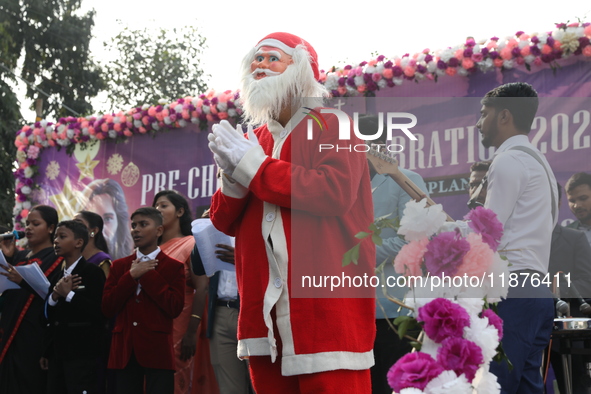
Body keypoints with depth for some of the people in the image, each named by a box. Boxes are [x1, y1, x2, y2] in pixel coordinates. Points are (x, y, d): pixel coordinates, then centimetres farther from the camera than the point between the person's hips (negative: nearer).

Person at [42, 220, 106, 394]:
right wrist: (55, 296, -4)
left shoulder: (93, 272, -7)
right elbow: (49, 316, 14)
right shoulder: (57, 276, 17)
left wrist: (68, 294, -14)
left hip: (82, 353, -8)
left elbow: (100, 312, -16)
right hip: (57, 352, 8)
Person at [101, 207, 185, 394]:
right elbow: (107, 309, 5)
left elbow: (174, 308, -9)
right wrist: (131, 276, -5)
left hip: (157, 351, -3)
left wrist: (147, 274, -7)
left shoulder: (174, 267, 5)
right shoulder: (119, 266, 15)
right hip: (125, 351, 4)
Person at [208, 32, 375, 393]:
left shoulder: (331, 127, 1)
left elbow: (335, 193, -18)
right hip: (264, 307, 6)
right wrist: (234, 178, -4)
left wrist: (255, 168, -11)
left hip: (325, 303, -6)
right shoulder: (253, 141, 20)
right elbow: (224, 221, 18)